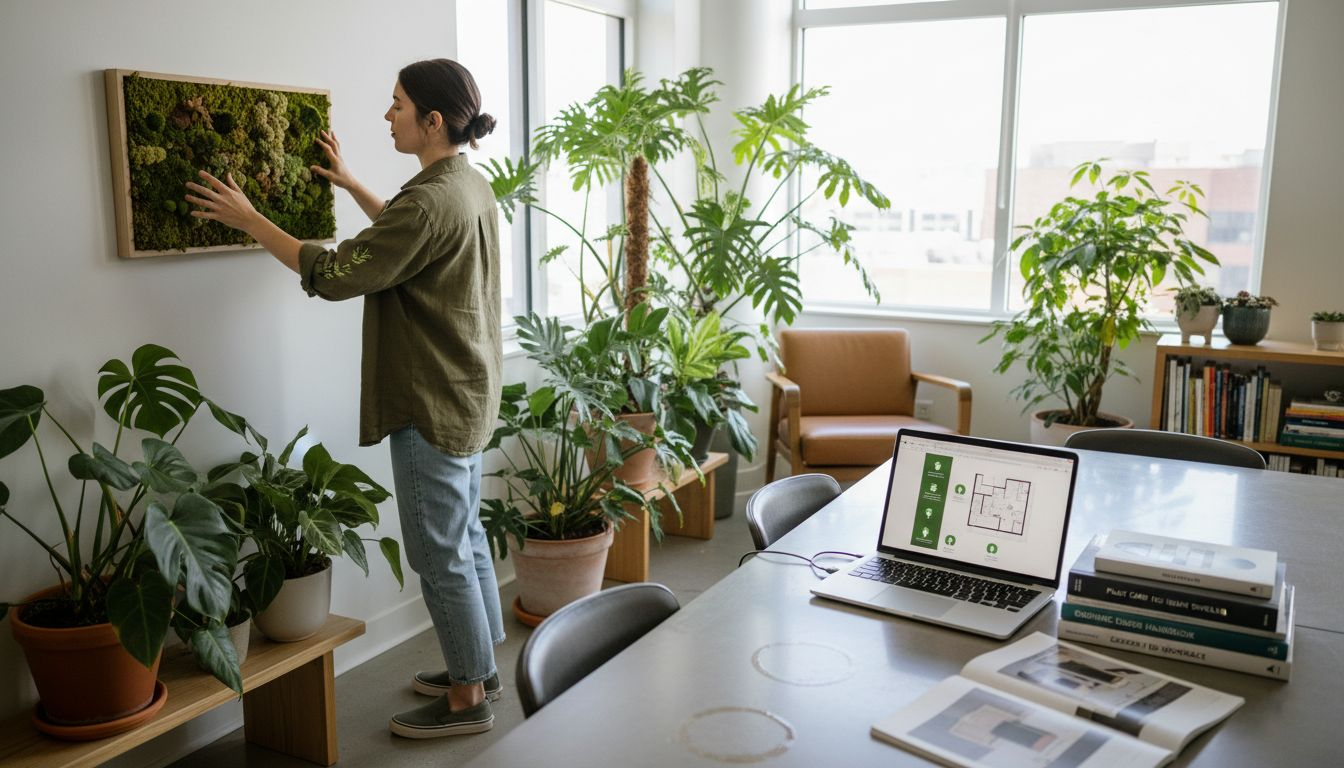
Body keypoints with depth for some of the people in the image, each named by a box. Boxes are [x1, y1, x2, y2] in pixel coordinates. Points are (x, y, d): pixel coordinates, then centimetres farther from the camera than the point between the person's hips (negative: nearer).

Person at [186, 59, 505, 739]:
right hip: (468, 395, 10)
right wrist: (351, 184, 31)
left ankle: (468, 699, 17)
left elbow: (336, 274, -21)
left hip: (433, 404, -10)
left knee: (440, 552, 2)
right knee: (463, 534, 19)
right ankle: (480, 667, 34)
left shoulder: (431, 201, -23)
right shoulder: (471, 187, 8)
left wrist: (249, 221, -11)